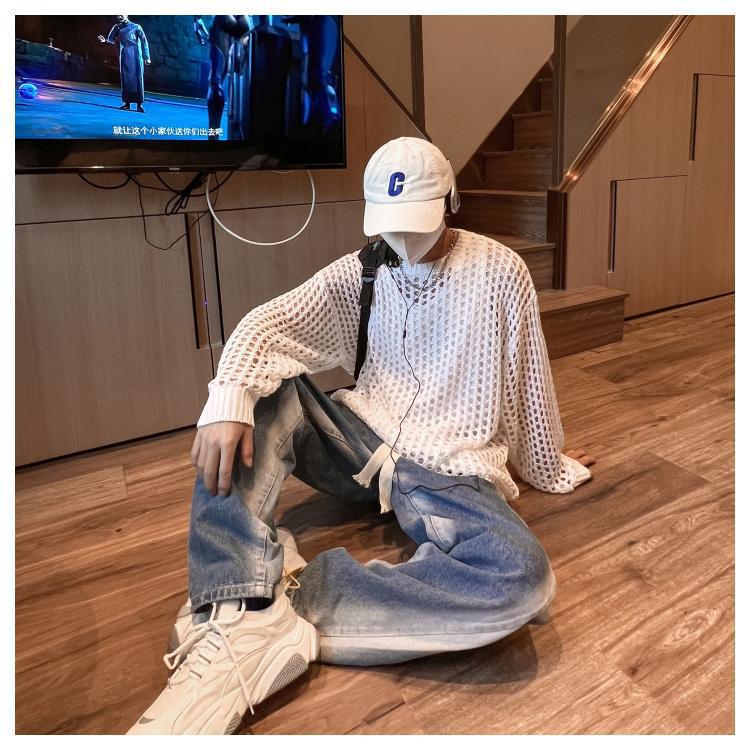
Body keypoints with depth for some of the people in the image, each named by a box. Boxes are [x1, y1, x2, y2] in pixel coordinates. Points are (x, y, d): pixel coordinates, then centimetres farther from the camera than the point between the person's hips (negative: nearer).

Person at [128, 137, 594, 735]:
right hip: (361, 439, 3)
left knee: (523, 577, -32)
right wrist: (228, 398, -28)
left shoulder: (499, 271, -3)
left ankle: (269, 620, -32)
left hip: (449, 470, -2)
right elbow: (270, 323, -9)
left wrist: (550, 469, 15)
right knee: (256, 394, -21)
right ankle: (234, 612, -33)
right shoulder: (364, 270, 4)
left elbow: (530, 383, 4)